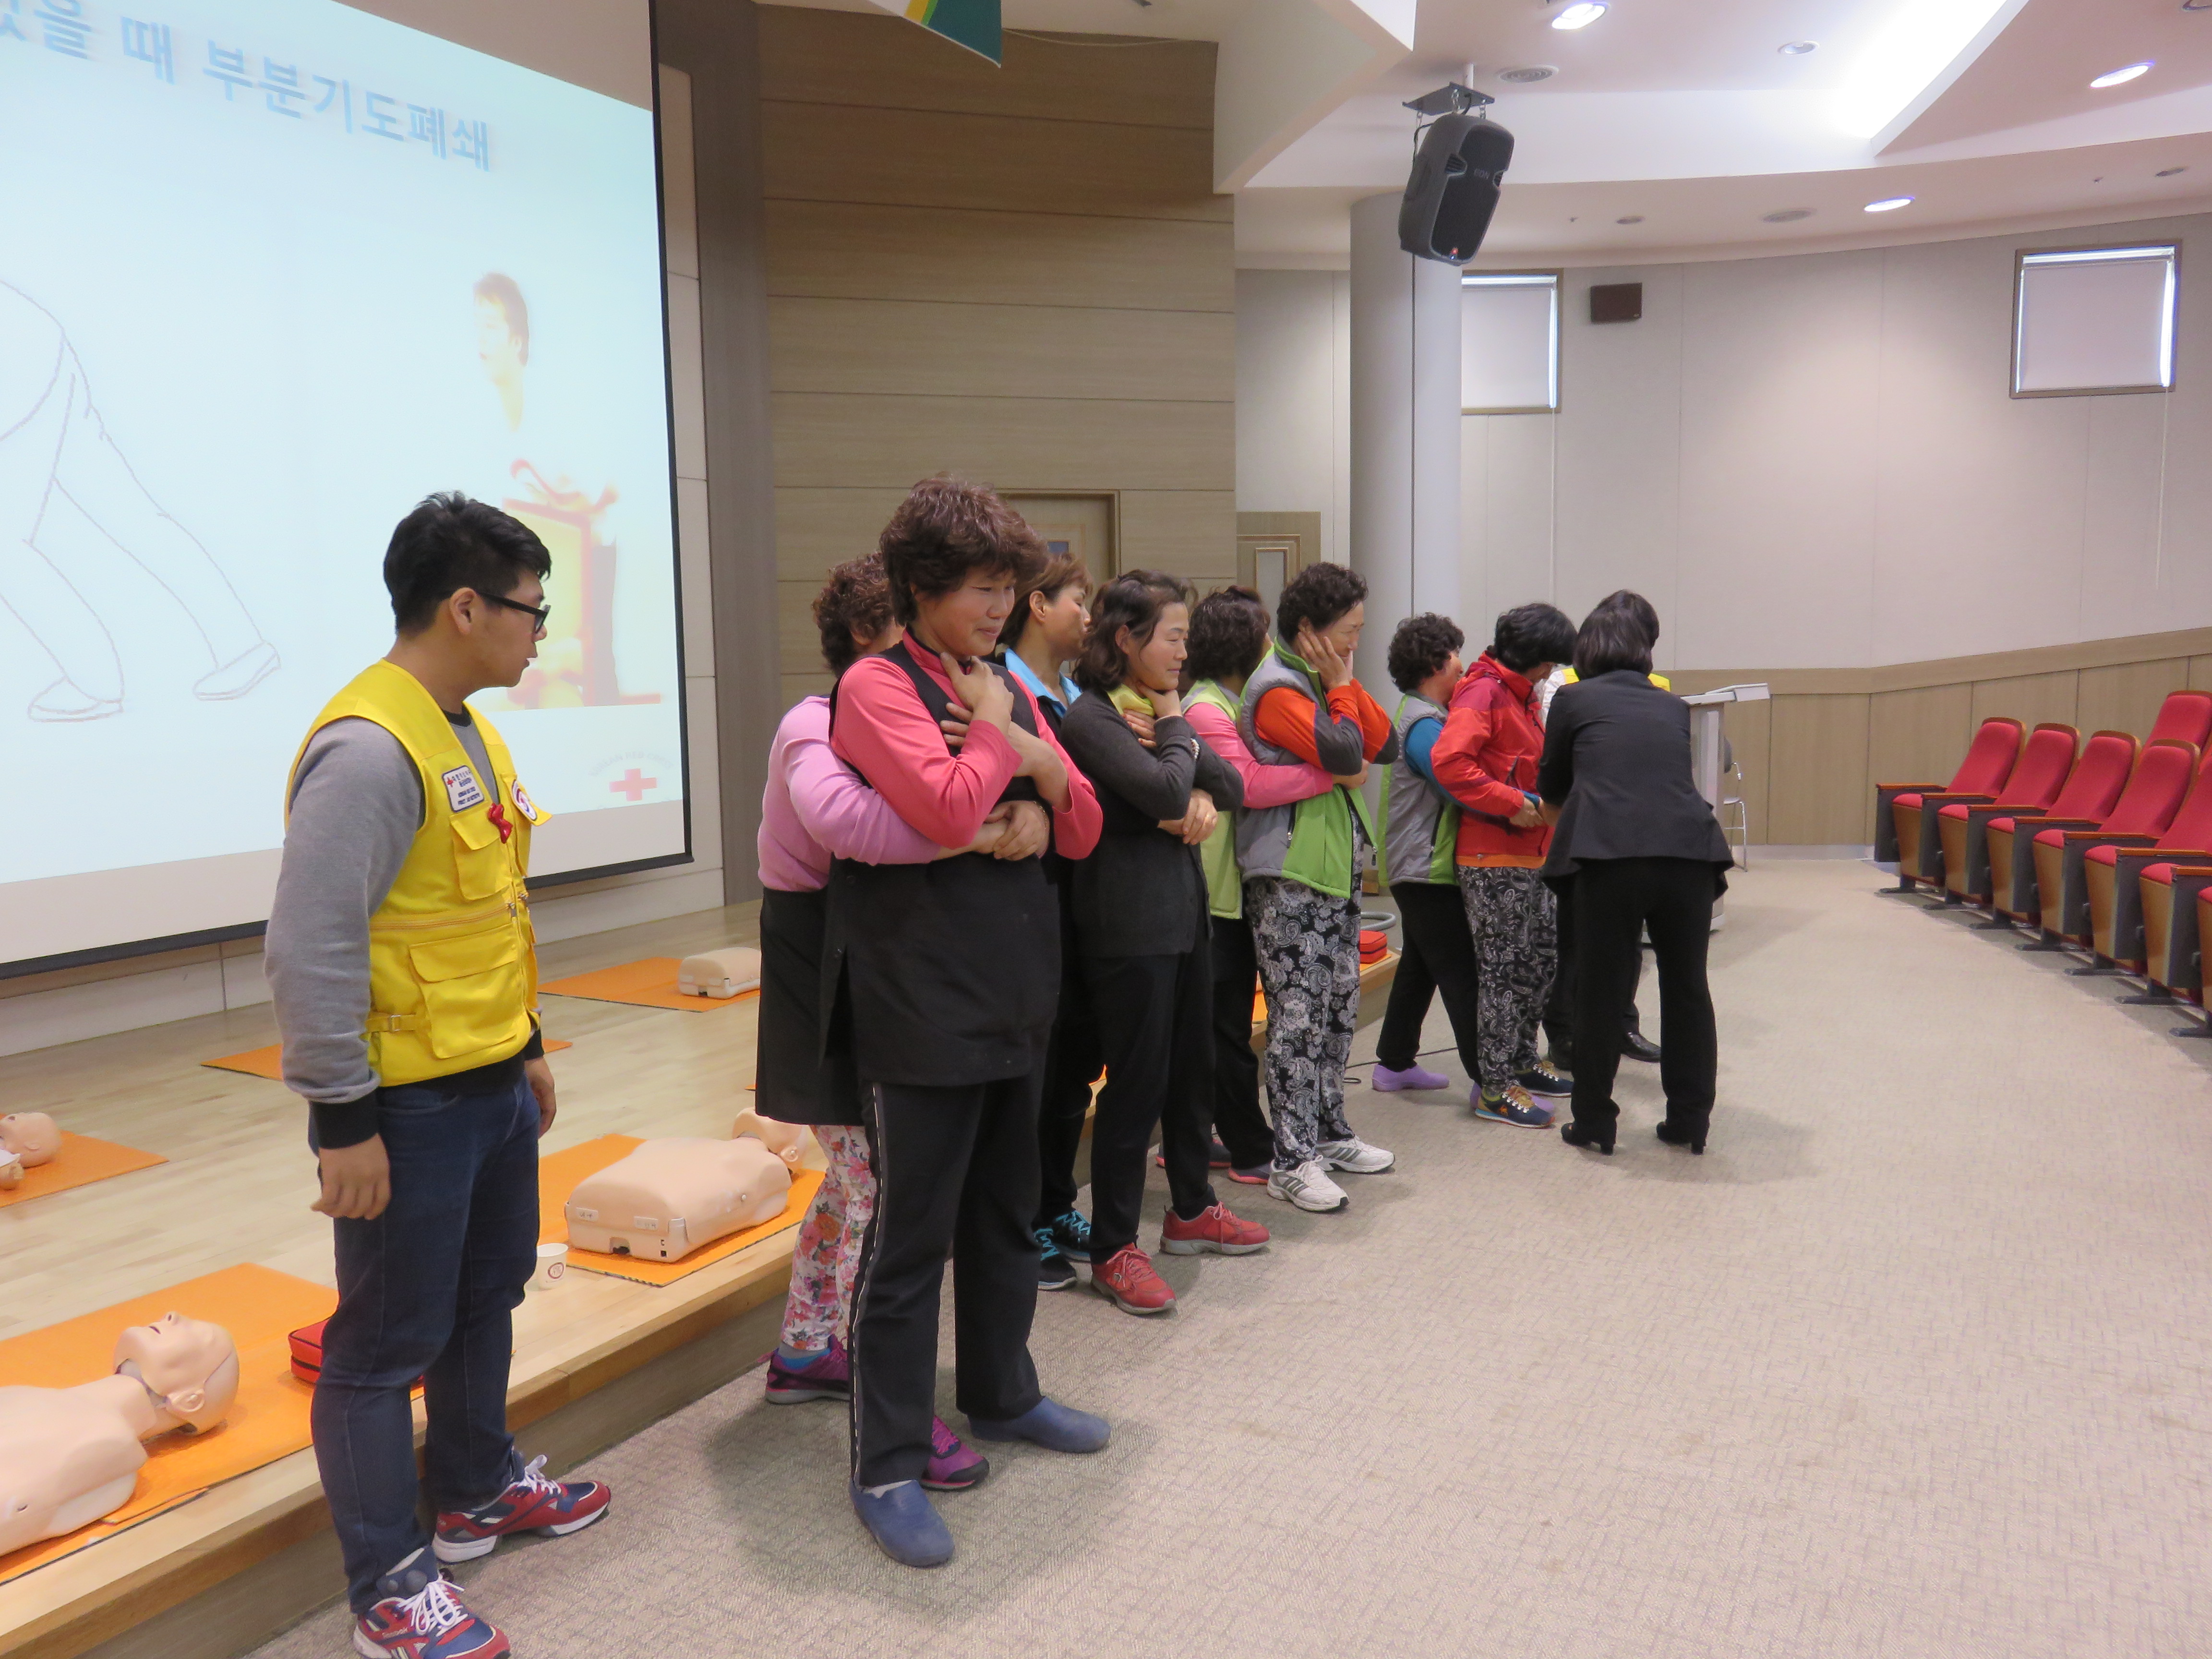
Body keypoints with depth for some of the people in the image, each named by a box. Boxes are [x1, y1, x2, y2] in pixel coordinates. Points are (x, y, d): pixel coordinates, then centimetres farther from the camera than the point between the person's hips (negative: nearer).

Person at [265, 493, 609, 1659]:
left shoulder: (469, 733, 9)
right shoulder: (367, 750, -22)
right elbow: (310, 950, -24)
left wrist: (525, 1042, 20)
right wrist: (344, 1118, -20)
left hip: (493, 1083, 9)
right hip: (406, 1104, -9)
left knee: (486, 1297, 23)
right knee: (387, 1342, 6)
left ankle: (475, 1488, 42)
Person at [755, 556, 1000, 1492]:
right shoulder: (816, 728, -18)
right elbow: (841, 817, -41)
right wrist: (982, 831, -39)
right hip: (824, 978, -9)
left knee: (860, 1177, 20)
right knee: (887, 1189, -6)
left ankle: (804, 1354, 37)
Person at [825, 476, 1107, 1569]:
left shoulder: (1008, 690, 13)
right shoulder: (878, 686, -10)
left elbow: (1083, 831, 14)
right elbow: (945, 807, -26)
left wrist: (1043, 777, -6)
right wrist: (995, 735, -10)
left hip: (1014, 994, 8)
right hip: (923, 1005, -8)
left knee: (1007, 1213, 20)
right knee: (910, 1239, 1)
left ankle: (1001, 1395, 38)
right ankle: (886, 1467, 14)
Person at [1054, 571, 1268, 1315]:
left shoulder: (1160, 706, 13)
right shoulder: (1090, 717, -12)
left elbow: (1230, 786, 10)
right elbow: (1163, 791, -23)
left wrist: (1203, 794, -10)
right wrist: (1176, 730, -7)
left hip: (1184, 908, 9)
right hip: (1129, 923, -8)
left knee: (1193, 1067, 17)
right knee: (1137, 1083, -3)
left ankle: (1191, 1210, 34)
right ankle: (1113, 1249, 9)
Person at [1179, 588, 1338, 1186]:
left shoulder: (1234, 703, 17)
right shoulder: (1205, 709, -13)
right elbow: (1250, 783, -25)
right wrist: (1333, 772, -21)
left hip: (1242, 883, 10)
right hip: (1219, 888, -10)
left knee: (1226, 1019, 14)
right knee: (1227, 1022, 0)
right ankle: (1252, 1152, 9)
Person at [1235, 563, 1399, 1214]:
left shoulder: (1323, 679, 16)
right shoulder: (1276, 688, -14)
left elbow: (1385, 746, 10)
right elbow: (1342, 753, -25)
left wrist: (1346, 684, 0)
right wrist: (1341, 688, -10)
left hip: (1337, 867, 10)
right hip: (1289, 875, -10)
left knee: (1339, 1005, 15)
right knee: (1299, 1015, -7)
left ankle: (1328, 1133, 27)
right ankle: (1292, 1161, 0)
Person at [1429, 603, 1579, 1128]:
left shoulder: (1522, 695, 18)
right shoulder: (1485, 692, -14)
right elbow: (1448, 761, -28)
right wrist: (1513, 804, -24)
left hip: (1527, 854, 10)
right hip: (1492, 858, -10)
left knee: (1541, 957, 16)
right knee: (1504, 968, -5)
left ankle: (1521, 1061, 30)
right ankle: (1494, 1088, 4)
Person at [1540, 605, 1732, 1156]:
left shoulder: (1572, 699, 13)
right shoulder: (1674, 706, 22)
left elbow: (1552, 788, 24)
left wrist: (1558, 815, 49)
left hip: (1608, 854, -3)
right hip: (1690, 849, 3)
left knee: (1601, 992, 8)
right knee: (1688, 990, 16)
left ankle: (1594, 1124, 18)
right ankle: (1690, 1124, 25)